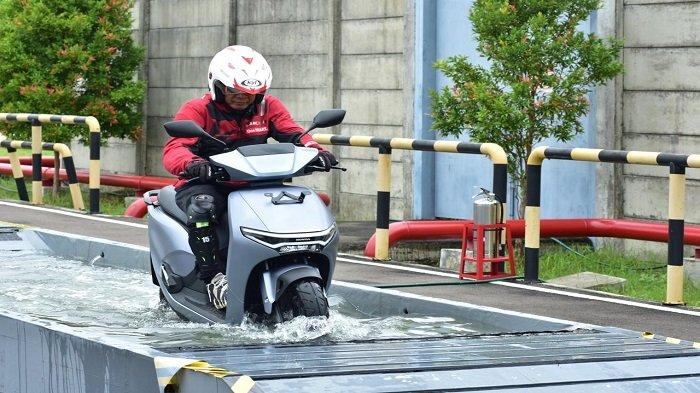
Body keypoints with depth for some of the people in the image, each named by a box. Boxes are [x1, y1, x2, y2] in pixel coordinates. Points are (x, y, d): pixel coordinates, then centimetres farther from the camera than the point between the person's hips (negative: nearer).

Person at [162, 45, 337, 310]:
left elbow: (293, 134, 0)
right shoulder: (197, 110, -5)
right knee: (202, 207, -38)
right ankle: (213, 276, -31)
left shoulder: (268, 107, 9)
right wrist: (192, 164, -42)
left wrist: (316, 150, -23)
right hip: (205, 184, -4)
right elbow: (173, 149, -17)